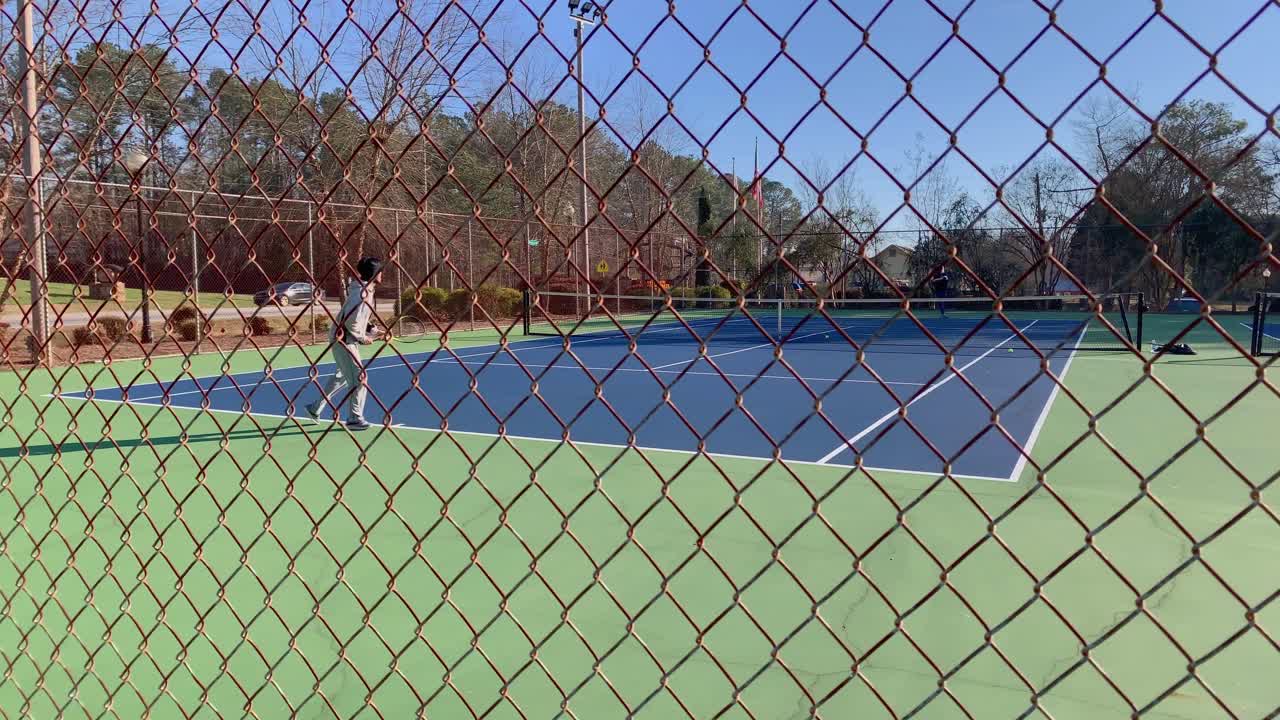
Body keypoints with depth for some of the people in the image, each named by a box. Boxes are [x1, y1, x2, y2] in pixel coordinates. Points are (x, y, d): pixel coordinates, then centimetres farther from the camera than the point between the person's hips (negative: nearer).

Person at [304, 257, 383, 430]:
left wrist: (372, 330, 6)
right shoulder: (362, 292, -22)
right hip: (343, 339, -10)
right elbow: (350, 320, -28)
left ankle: (315, 408, 33)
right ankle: (354, 419, 4)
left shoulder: (366, 289, 8)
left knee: (341, 376, 21)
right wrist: (362, 338, -17)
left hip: (347, 339, 10)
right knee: (358, 379, -5)